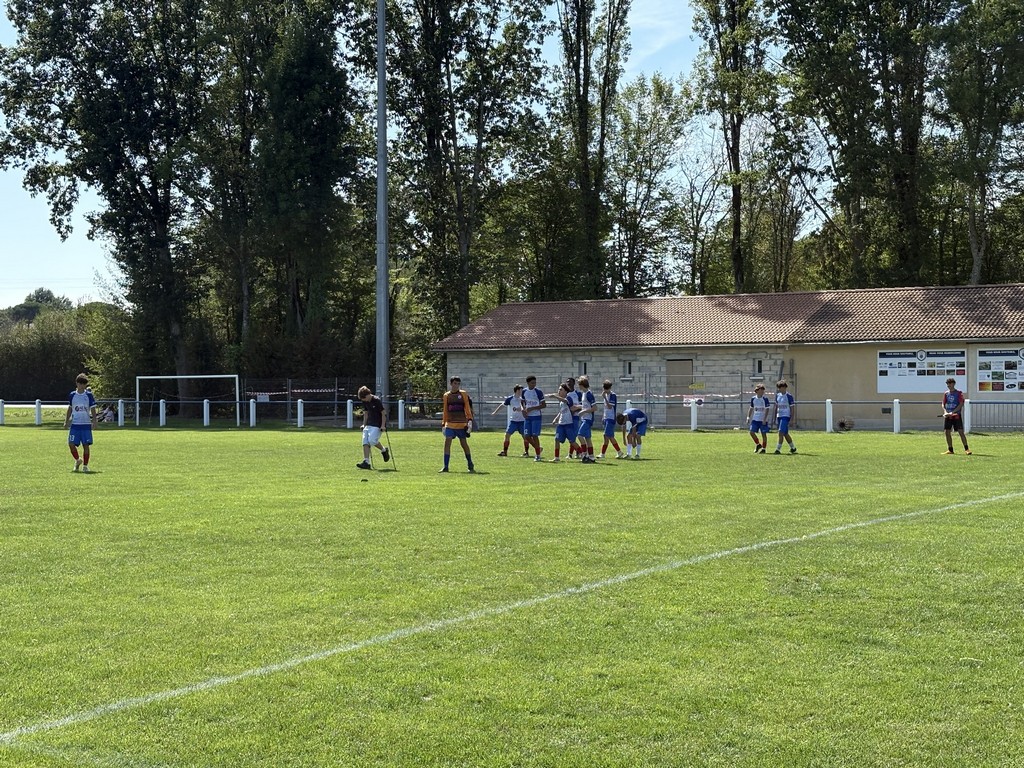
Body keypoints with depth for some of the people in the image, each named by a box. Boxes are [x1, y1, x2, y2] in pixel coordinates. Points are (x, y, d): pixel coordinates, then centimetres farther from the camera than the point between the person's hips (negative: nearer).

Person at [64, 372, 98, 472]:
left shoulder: (89, 395, 1)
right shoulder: (72, 395, 6)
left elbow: (93, 410, 2)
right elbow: (70, 409, 16)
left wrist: (94, 421, -9)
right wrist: (66, 421, 13)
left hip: (86, 424, -1)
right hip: (75, 424, 1)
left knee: (86, 445, -2)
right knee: (71, 444, -7)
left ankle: (85, 466, 9)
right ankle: (78, 460, 18)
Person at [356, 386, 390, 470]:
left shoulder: (377, 400, -15)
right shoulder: (365, 402, 7)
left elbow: (383, 413, -12)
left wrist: (383, 425, -16)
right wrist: (364, 424, 15)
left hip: (377, 425, -7)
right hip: (369, 424, 7)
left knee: (372, 440, -21)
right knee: (365, 442, -5)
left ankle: (384, 450, 6)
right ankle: (366, 462, -7)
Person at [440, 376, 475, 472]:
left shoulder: (464, 394, 2)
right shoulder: (446, 396, 9)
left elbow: (468, 408, 1)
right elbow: (444, 411, 14)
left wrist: (470, 420, -10)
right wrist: (443, 424, 12)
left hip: (461, 424, -2)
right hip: (450, 424, 2)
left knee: (464, 444, 4)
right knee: (447, 442, -9)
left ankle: (470, 465, 17)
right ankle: (445, 467, -7)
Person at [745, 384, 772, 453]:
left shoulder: (765, 399, -8)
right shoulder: (753, 399, 4)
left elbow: (767, 409, -10)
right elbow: (751, 408, 15)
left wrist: (765, 419, -17)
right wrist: (748, 417, 8)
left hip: (763, 420, -4)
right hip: (755, 419, 4)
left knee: (764, 434, 0)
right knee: (752, 432, -3)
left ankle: (763, 448, 11)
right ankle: (758, 444, 18)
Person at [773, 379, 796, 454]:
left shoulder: (789, 396, -9)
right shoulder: (777, 395, 10)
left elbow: (791, 408, -7)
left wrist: (791, 419, -10)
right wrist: (775, 418, 15)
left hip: (785, 416, -7)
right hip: (779, 416, 7)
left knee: (781, 432, -16)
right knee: (785, 434, 13)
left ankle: (778, 449, -15)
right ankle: (793, 447, 28)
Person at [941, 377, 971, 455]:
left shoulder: (959, 393, -1)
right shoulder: (946, 394, 12)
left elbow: (961, 404, -9)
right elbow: (943, 404, 10)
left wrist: (953, 412, -18)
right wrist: (945, 412, -11)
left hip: (956, 415, -4)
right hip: (947, 416, 4)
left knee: (961, 432, -10)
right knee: (947, 432, 1)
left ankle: (966, 449, -5)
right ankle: (950, 450, 10)